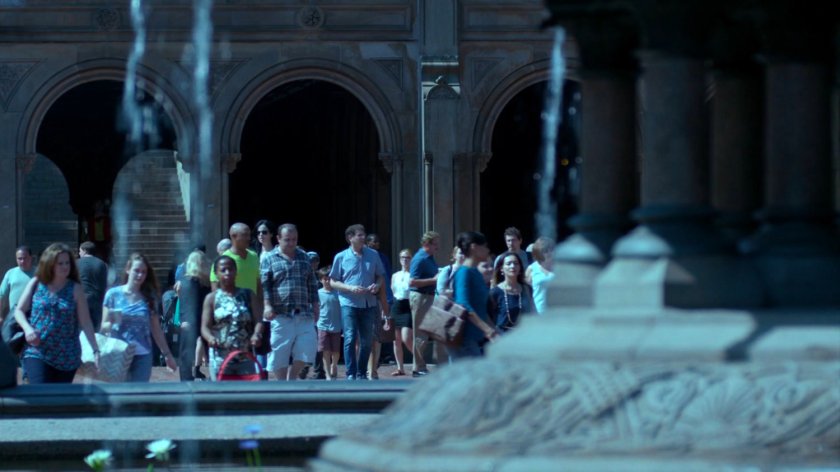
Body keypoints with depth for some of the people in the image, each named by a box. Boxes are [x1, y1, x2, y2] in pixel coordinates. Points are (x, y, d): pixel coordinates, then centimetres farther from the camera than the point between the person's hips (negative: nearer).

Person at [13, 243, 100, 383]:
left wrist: (95, 350, -8)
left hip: (66, 356, 1)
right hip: (37, 352, -1)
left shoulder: (75, 289, 0)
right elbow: (19, 310, 7)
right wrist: (27, 328, -14)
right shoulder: (35, 284, 3)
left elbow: (86, 323, -1)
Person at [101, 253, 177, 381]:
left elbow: (156, 329, 11)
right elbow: (104, 327, 0)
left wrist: (167, 354, 11)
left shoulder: (149, 297, 4)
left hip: (142, 356, 1)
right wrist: (113, 323, -22)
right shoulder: (113, 294, -1)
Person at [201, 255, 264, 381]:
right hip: (220, 355, -1)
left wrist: (256, 335, -23)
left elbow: (258, 320, -1)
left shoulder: (248, 295, 9)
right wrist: (210, 338, -24)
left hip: (245, 355, 1)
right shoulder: (212, 298, 6)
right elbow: (205, 327, -1)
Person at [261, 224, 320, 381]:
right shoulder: (269, 259, 3)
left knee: (307, 349, -4)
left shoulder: (304, 258, 17)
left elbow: (312, 284, 21)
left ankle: (292, 378, 15)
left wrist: (315, 305, 15)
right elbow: (264, 285, -5)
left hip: (304, 314, 4)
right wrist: (267, 305, -18)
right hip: (280, 314, -4)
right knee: (279, 354, 0)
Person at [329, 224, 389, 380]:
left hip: (369, 303, 3)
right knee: (350, 339, -11)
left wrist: (377, 285, -8)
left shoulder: (373, 255, 6)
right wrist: (351, 288, -14)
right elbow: (333, 282, 2)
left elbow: (381, 276, 15)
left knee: (366, 341, 7)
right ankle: (351, 374, -9)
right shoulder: (341, 257, 0)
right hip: (349, 303, -3)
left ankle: (361, 373, 18)